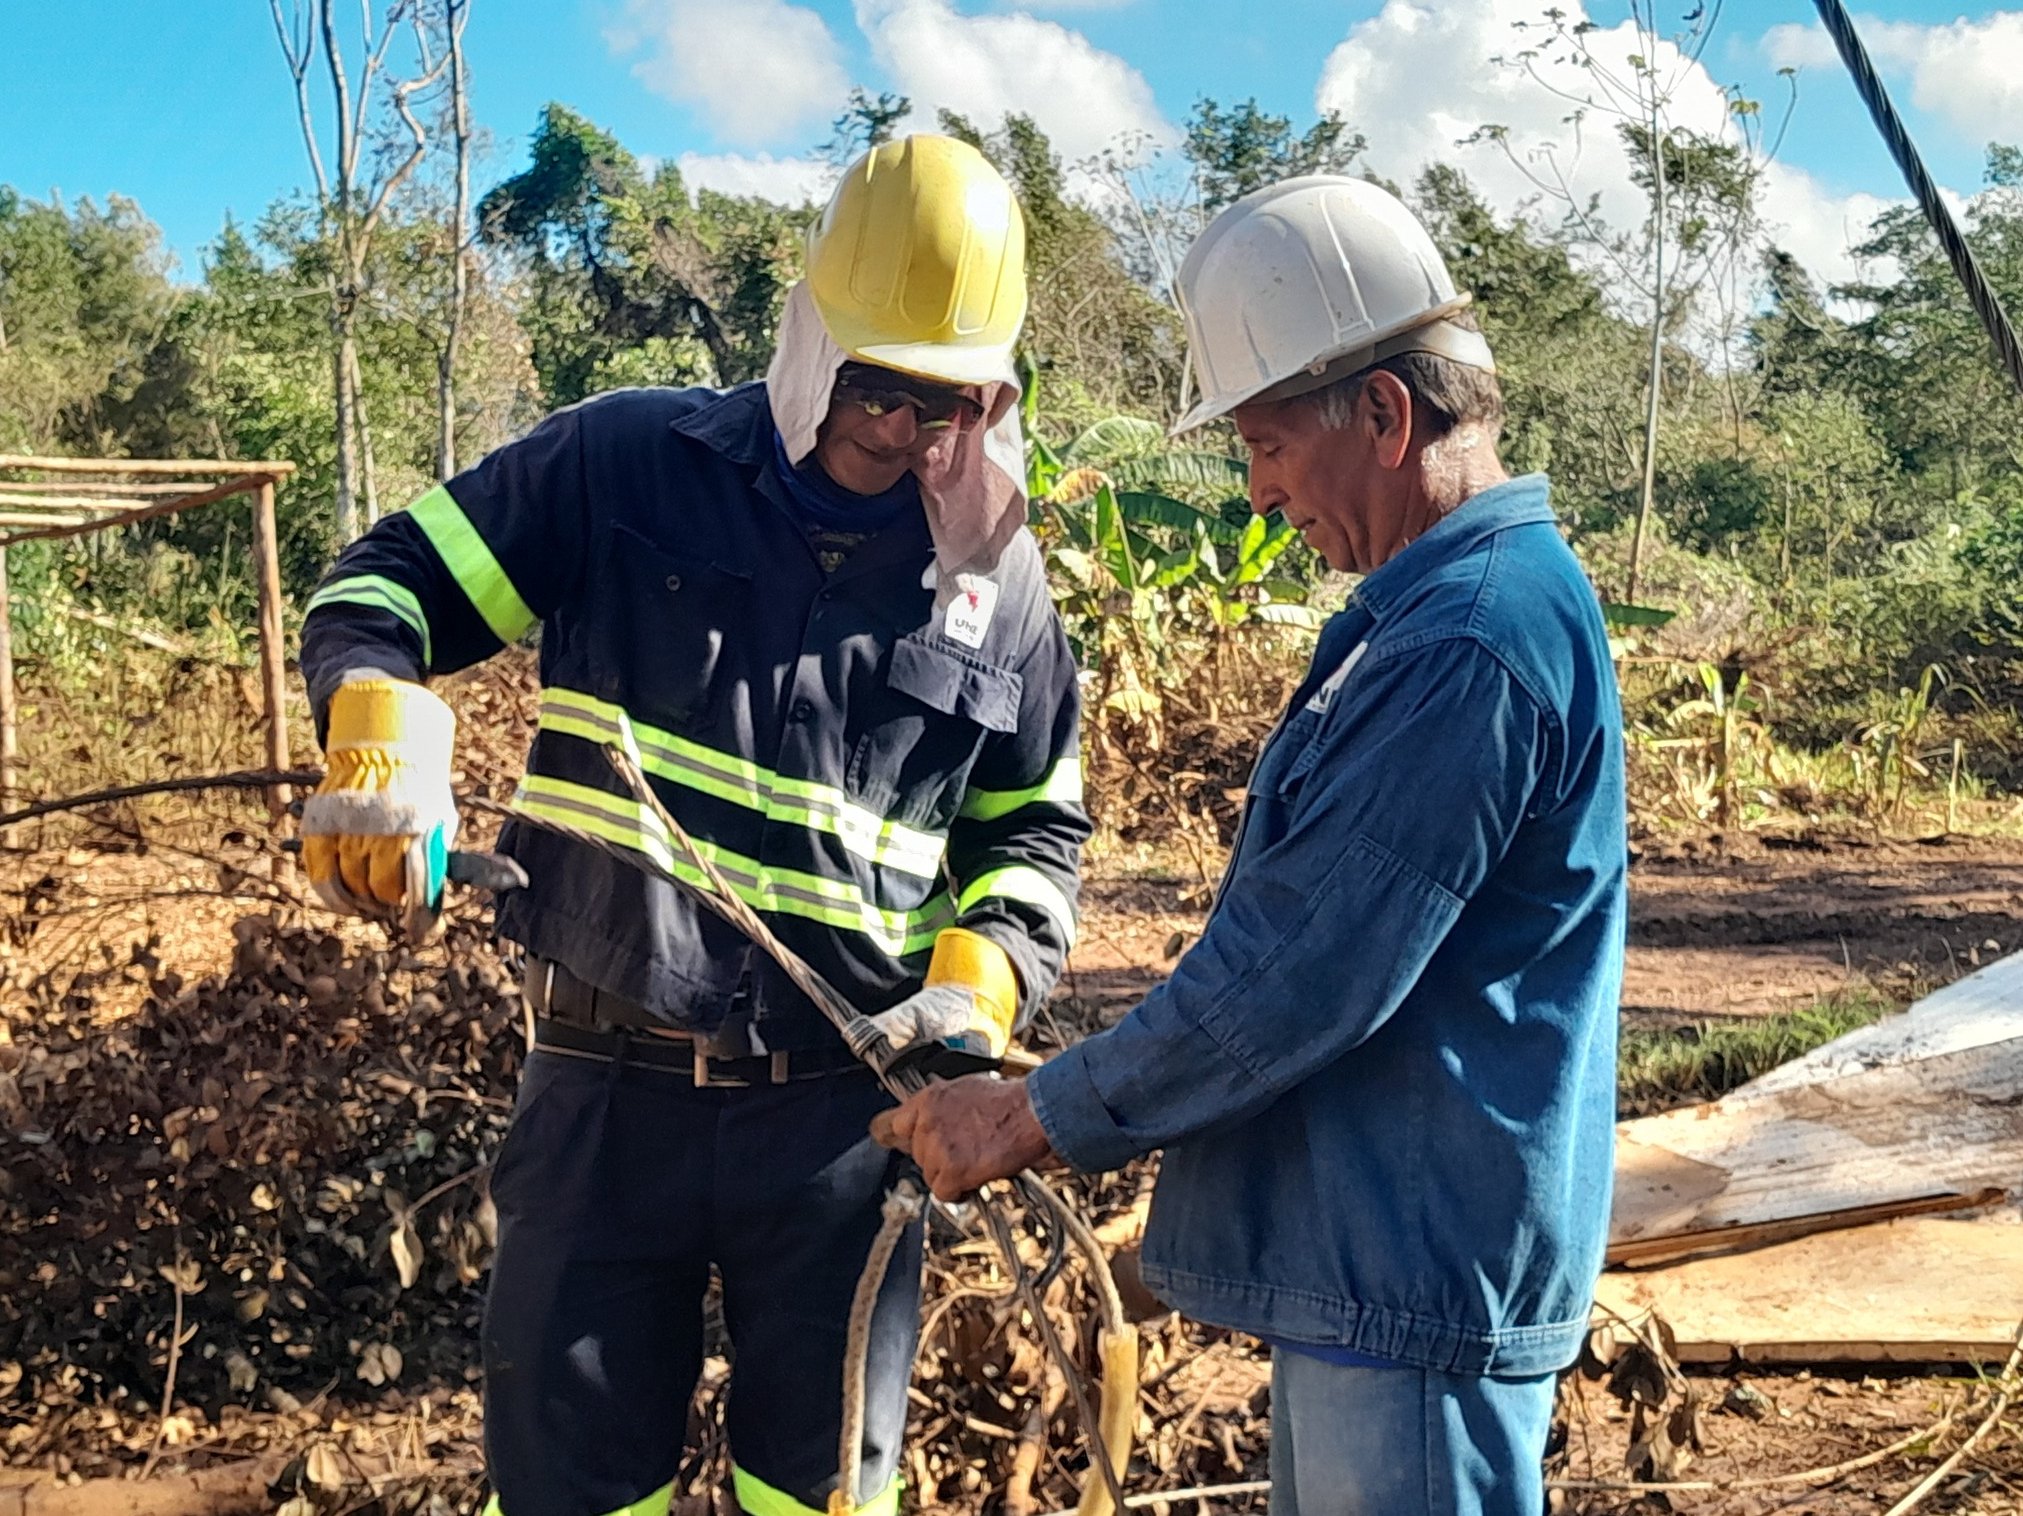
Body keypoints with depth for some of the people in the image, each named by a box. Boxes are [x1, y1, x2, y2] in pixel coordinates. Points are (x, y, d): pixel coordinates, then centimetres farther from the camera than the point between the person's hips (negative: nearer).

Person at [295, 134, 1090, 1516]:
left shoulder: (998, 579, 3)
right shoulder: (626, 464, -3)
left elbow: (1035, 827, 13)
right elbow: (389, 580, 3)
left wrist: (982, 981, -4)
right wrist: (383, 725, -17)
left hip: (842, 1112, 2)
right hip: (607, 1091, -1)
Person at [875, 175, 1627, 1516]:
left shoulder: (1474, 643, -24)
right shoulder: (1423, 611, 10)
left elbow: (1298, 974, -24)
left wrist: (1033, 1121, -13)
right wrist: (1091, 1103, 13)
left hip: (1417, 1278, -10)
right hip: (1370, 1253, 10)